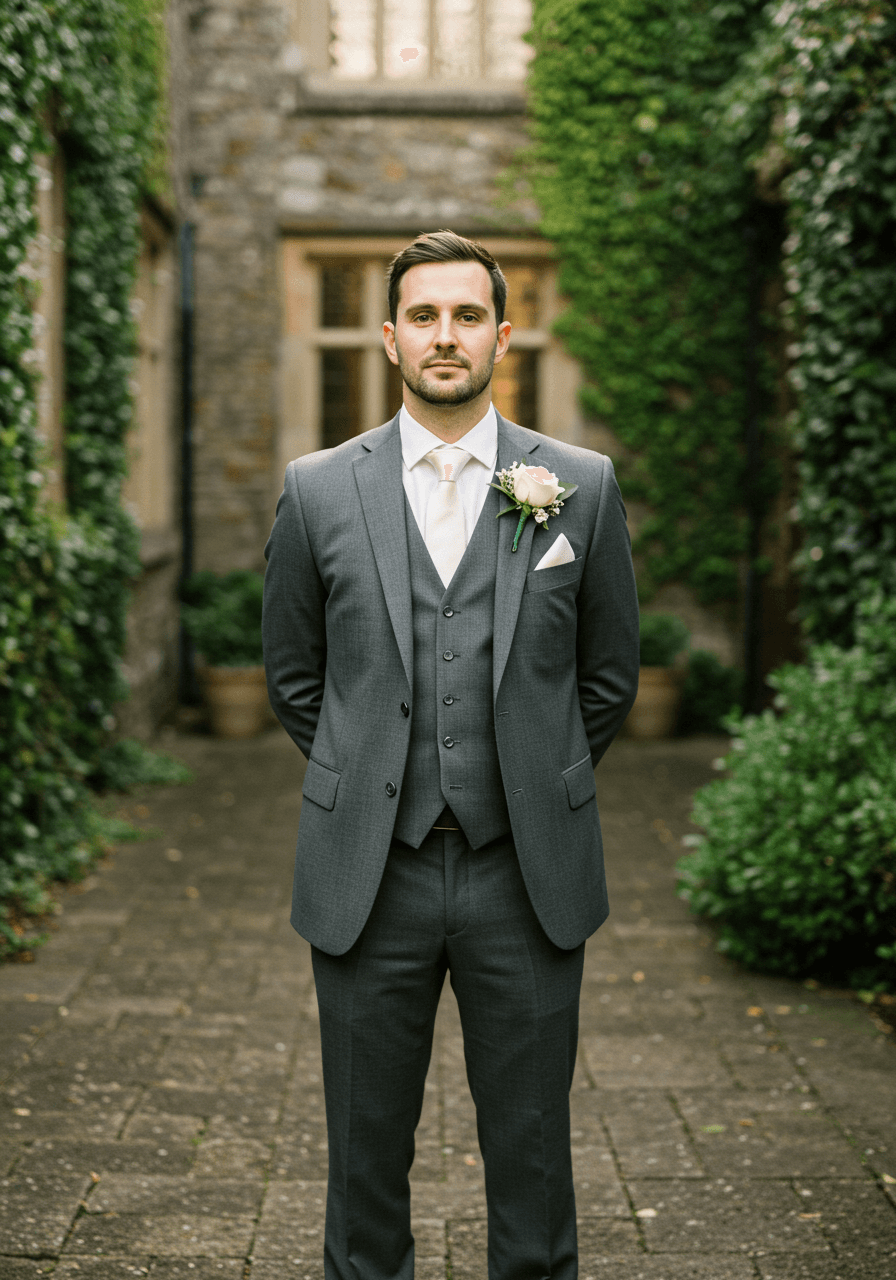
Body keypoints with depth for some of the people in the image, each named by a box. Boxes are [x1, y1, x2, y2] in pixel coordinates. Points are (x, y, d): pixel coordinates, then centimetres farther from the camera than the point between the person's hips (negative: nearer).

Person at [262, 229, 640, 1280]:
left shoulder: (583, 485, 1)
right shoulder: (318, 489, 2)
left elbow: (609, 675, 10)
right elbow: (291, 674, 12)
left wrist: (535, 787, 10)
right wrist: (371, 787, 10)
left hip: (526, 877, 0)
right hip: (368, 878, 1)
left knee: (531, 1157, 8)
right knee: (365, 1155, 10)